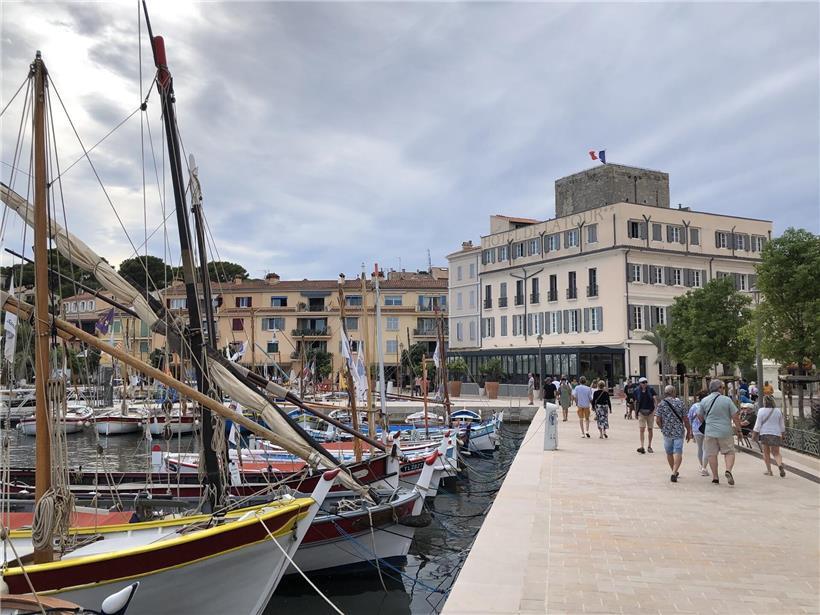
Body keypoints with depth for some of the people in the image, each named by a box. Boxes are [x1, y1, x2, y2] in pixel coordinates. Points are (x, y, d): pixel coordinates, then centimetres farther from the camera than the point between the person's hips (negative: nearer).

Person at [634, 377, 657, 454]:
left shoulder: (651, 390, -2)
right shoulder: (637, 391, 1)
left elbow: (655, 399, -10)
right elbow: (636, 402, 9)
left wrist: (656, 409, -23)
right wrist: (636, 412, 12)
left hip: (650, 411, 0)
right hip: (641, 412, 0)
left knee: (650, 429, 10)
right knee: (642, 429, -9)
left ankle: (649, 447, 21)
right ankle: (642, 447, -12)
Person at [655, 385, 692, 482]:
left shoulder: (661, 404, -3)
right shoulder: (680, 403, -2)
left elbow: (657, 420, -7)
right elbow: (685, 419, -1)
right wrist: (689, 432, 9)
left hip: (667, 432, 1)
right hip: (679, 432, -1)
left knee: (669, 453, 17)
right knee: (678, 453, -1)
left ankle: (674, 472, 30)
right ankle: (674, 473, -16)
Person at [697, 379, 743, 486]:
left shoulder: (704, 401, 1)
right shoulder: (727, 400, -4)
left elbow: (700, 416, 12)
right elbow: (735, 416, -4)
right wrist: (738, 429, 10)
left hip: (710, 432, 1)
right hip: (725, 432, -1)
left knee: (712, 454, 7)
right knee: (729, 452, 11)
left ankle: (715, 478, 9)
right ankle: (728, 470, -12)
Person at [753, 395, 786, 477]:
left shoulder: (761, 411, -7)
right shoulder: (778, 411, 2)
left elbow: (758, 424, -6)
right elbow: (782, 425, 10)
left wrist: (755, 434, 2)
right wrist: (783, 434, 22)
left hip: (764, 434, -2)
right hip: (776, 434, 2)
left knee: (766, 453, 9)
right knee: (776, 453, 8)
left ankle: (769, 470, 10)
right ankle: (780, 465, -19)